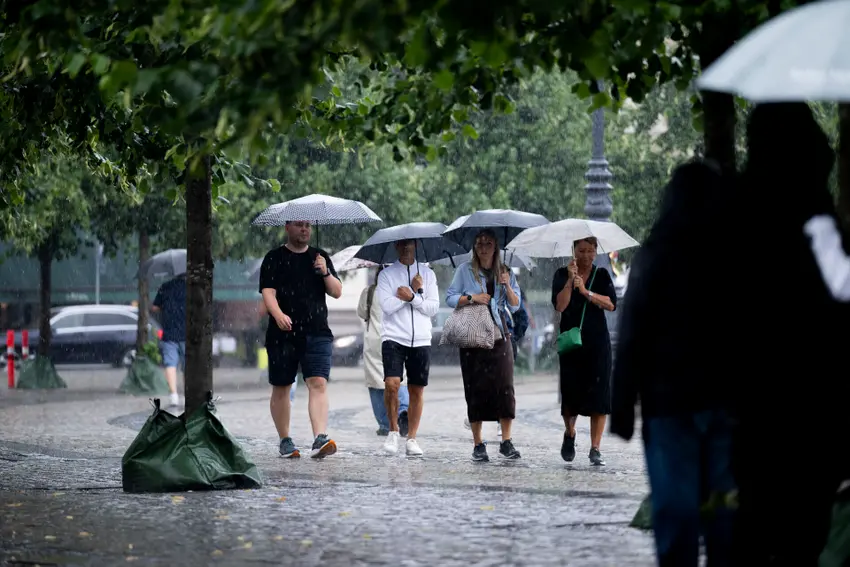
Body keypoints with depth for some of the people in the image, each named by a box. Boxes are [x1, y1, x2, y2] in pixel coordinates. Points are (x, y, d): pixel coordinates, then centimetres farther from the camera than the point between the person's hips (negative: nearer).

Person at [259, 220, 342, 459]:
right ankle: (285, 440, 20)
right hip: (282, 334, -1)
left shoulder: (321, 257, 14)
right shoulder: (274, 259, 4)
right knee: (281, 388, 6)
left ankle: (320, 438, -25)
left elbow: (337, 292, 12)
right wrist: (278, 314, -26)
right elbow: (268, 292, -7)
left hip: (317, 334, 1)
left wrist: (325, 273, -7)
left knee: (318, 383, -14)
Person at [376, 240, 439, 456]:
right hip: (394, 338, -2)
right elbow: (387, 305, -8)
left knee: (417, 391, 3)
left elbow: (433, 308, 3)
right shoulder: (386, 274, 5)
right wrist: (415, 291, -7)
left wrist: (412, 297, -10)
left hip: (421, 340, 2)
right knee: (392, 383, -18)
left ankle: (412, 439, 11)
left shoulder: (427, 274, 11)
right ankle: (394, 430, 0)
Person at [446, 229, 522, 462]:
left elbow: (515, 306, 9)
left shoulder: (506, 273, 11)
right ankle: (478, 444, 2)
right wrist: (472, 297, -11)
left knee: (504, 385, -9)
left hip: (499, 334, 1)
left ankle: (506, 440, -5)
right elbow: (450, 298, 4)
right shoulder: (465, 270, 6)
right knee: (476, 387, -3)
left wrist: (507, 286, -8)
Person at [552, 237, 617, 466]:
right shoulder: (562, 275, 3)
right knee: (571, 393, -1)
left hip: (598, 343, 1)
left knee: (598, 394, -6)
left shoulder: (602, 275, 6)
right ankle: (569, 434, 28)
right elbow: (559, 306, -10)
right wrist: (570, 280, -19)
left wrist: (586, 292, -16)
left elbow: (611, 304, -7)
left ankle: (595, 449, -3)